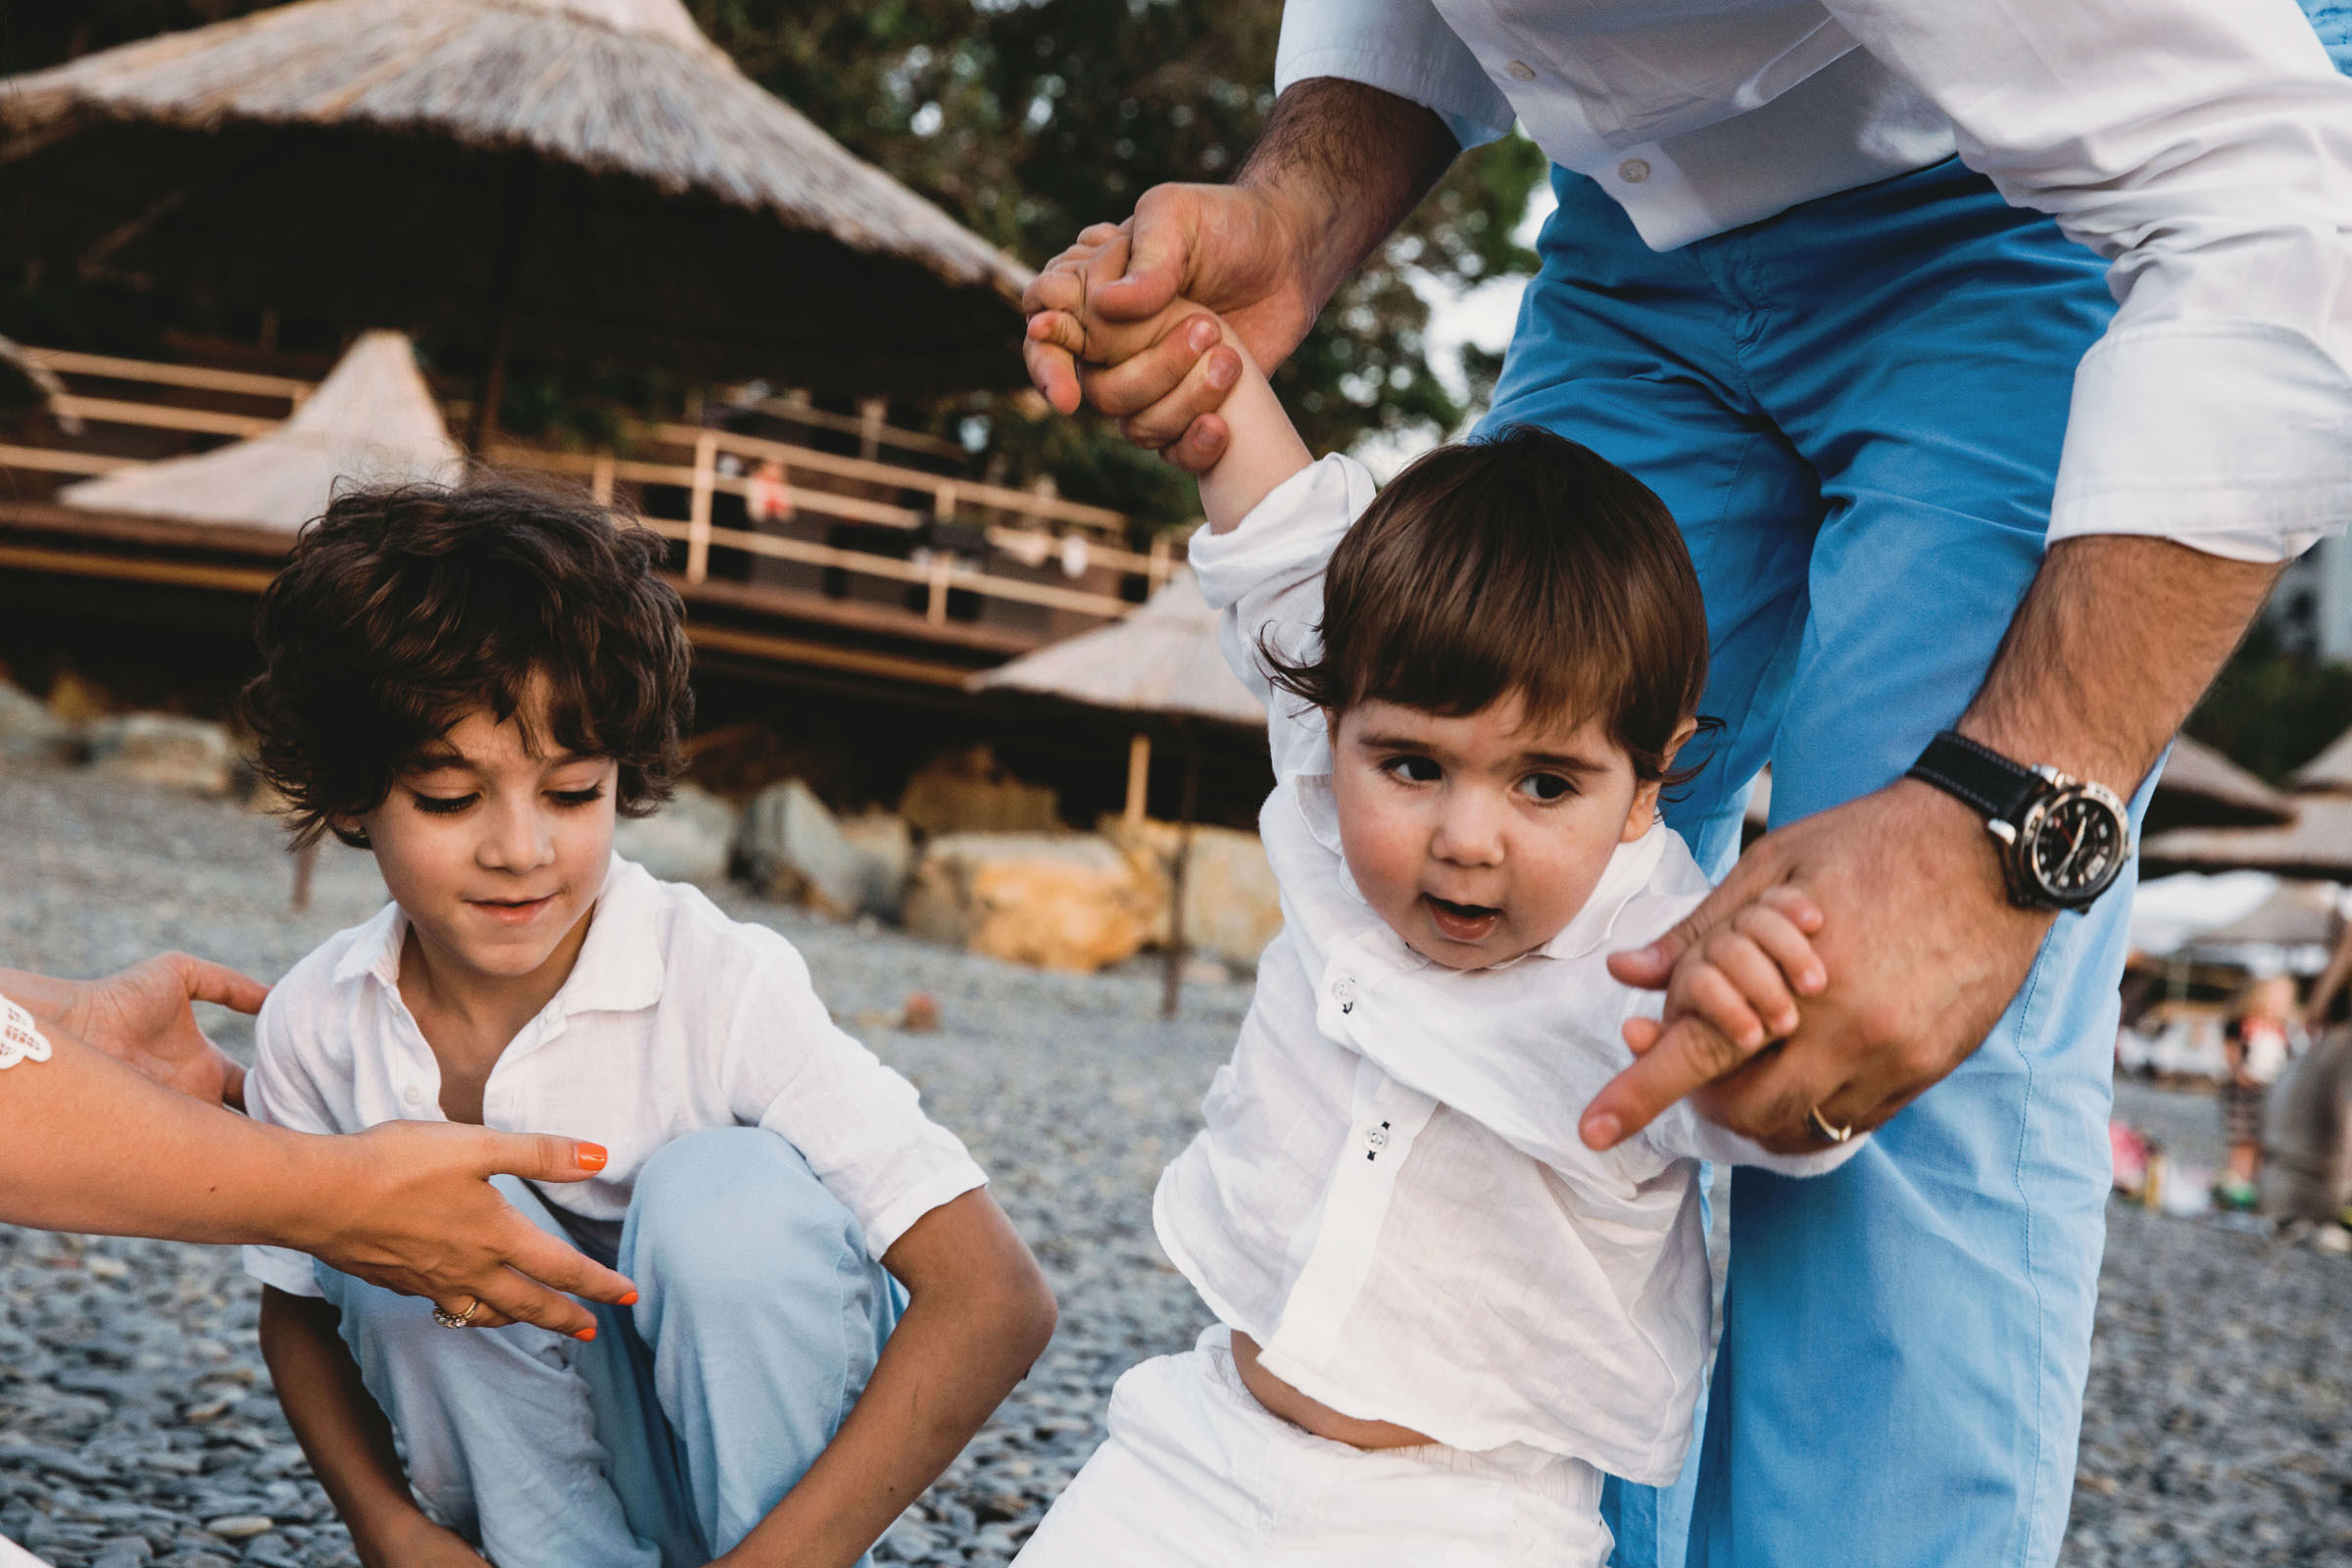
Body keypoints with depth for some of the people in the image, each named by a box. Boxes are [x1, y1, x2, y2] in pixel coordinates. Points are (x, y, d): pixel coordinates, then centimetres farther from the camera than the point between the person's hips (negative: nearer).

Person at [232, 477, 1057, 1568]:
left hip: (774, 1460, -2)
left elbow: (997, 1298, -29)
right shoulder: (316, 1025, -11)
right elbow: (297, 1310, 6)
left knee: (722, 1191, -31)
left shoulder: (720, 987, -24)